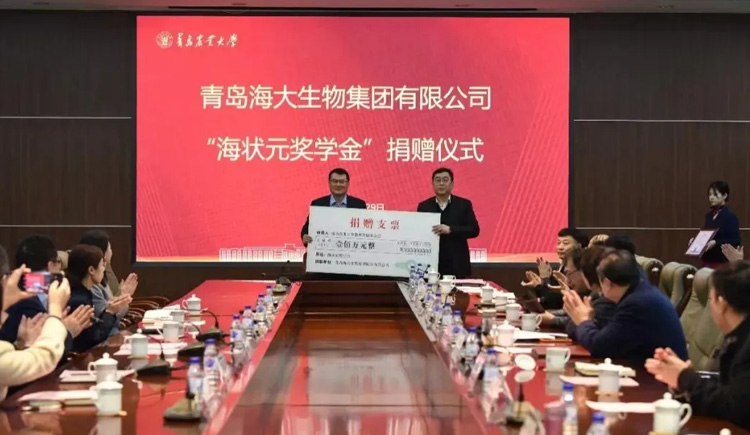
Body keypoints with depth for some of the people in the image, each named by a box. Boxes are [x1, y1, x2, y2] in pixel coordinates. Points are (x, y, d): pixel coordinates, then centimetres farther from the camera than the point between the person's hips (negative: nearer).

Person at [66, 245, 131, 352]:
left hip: (88, 351, 9)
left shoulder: (83, 294, 7)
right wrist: (110, 312, -8)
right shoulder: (77, 301, -21)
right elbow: (96, 338, -17)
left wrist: (109, 309, 8)